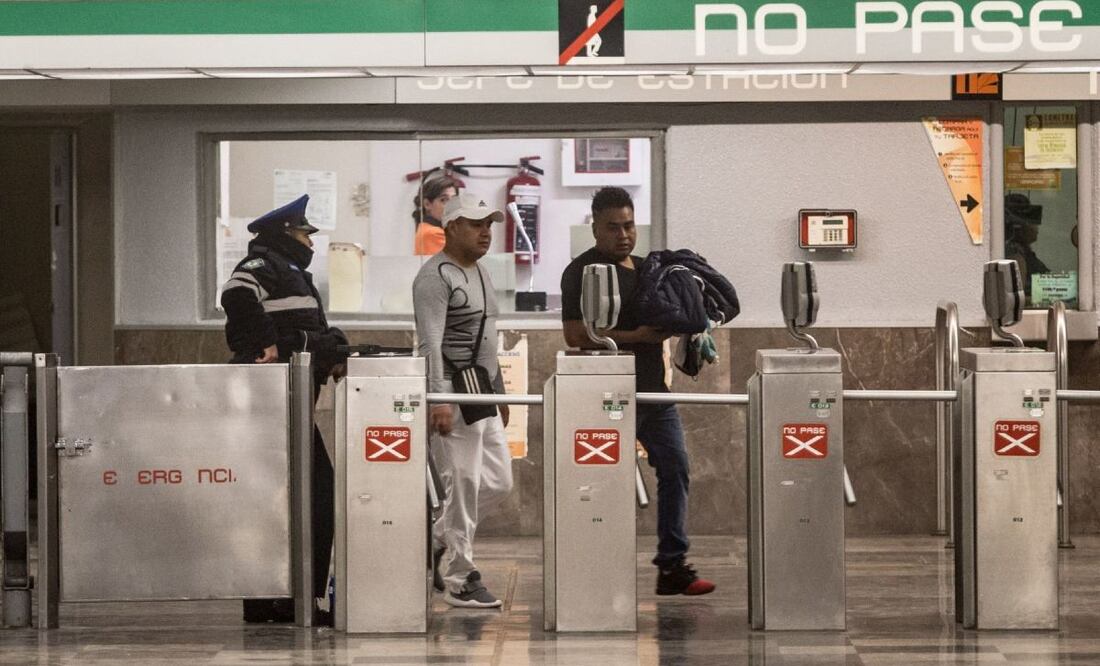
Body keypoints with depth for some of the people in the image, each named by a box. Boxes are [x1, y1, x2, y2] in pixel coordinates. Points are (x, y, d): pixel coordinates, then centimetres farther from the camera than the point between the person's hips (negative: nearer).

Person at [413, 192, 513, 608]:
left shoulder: (479, 273, 18)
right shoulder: (436, 277, -11)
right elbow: (430, 344, -20)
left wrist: (499, 391, 24)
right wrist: (438, 399, -27)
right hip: (453, 393, -10)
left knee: (498, 481, 9)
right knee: (462, 485, -8)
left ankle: (436, 542, 22)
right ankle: (460, 581, -2)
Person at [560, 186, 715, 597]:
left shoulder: (645, 269, 16)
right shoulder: (582, 273, -8)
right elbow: (574, 333, -17)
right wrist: (636, 336, -19)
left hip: (652, 391, 8)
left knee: (675, 469, 3)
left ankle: (673, 566, 6)